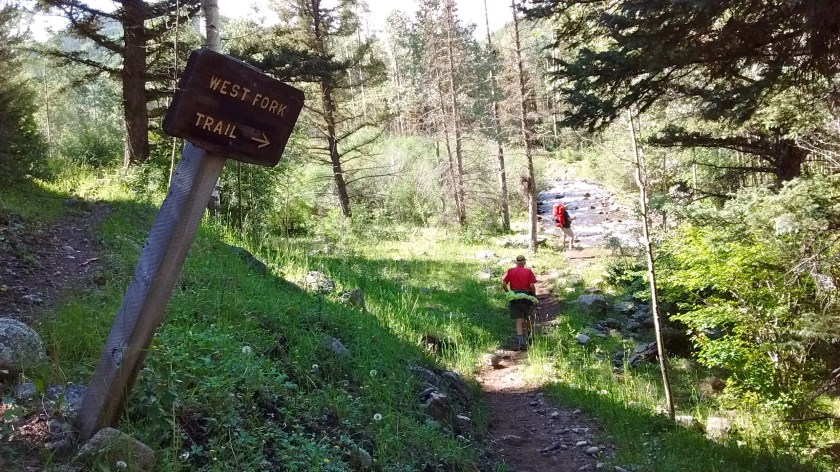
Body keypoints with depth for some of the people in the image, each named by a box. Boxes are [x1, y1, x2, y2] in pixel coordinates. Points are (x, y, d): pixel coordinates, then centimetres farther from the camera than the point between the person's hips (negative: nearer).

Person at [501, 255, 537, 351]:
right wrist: (534, 295, 7)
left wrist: (508, 293, 11)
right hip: (526, 297, -1)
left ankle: (520, 342, -8)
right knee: (525, 318, 19)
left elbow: (504, 283, -3)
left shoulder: (510, 271, 5)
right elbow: (532, 286, -9)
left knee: (519, 320, 0)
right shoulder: (528, 271, 0)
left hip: (514, 297, 1)